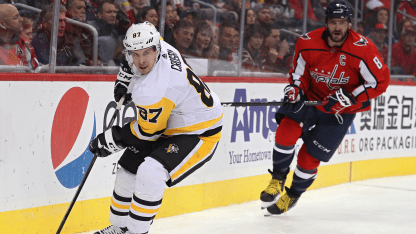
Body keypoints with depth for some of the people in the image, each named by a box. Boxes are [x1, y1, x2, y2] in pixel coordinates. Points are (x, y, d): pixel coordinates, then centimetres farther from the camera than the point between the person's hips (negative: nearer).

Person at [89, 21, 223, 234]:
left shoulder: (151, 90, -34)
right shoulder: (161, 47, -10)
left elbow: (147, 132, -21)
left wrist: (111, 139, -11)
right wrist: (124, 78, 13)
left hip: (199, 135, -11)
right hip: (171, 123, 11)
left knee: (151, 173, -29)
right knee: (129, 168, 11)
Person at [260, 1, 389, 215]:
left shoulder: (362, 49, -22)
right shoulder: (307, 43, -13)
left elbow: (380, 81, -16)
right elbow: (299, 73, 4)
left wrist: (349, 98, -23)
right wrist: (295, 87, -18)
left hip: (340, 110, -2)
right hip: (310, 99, 2)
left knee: (309, 157, -3)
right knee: (287, 129, -24)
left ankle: (293, 195, 24)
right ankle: (277, 180, -4)